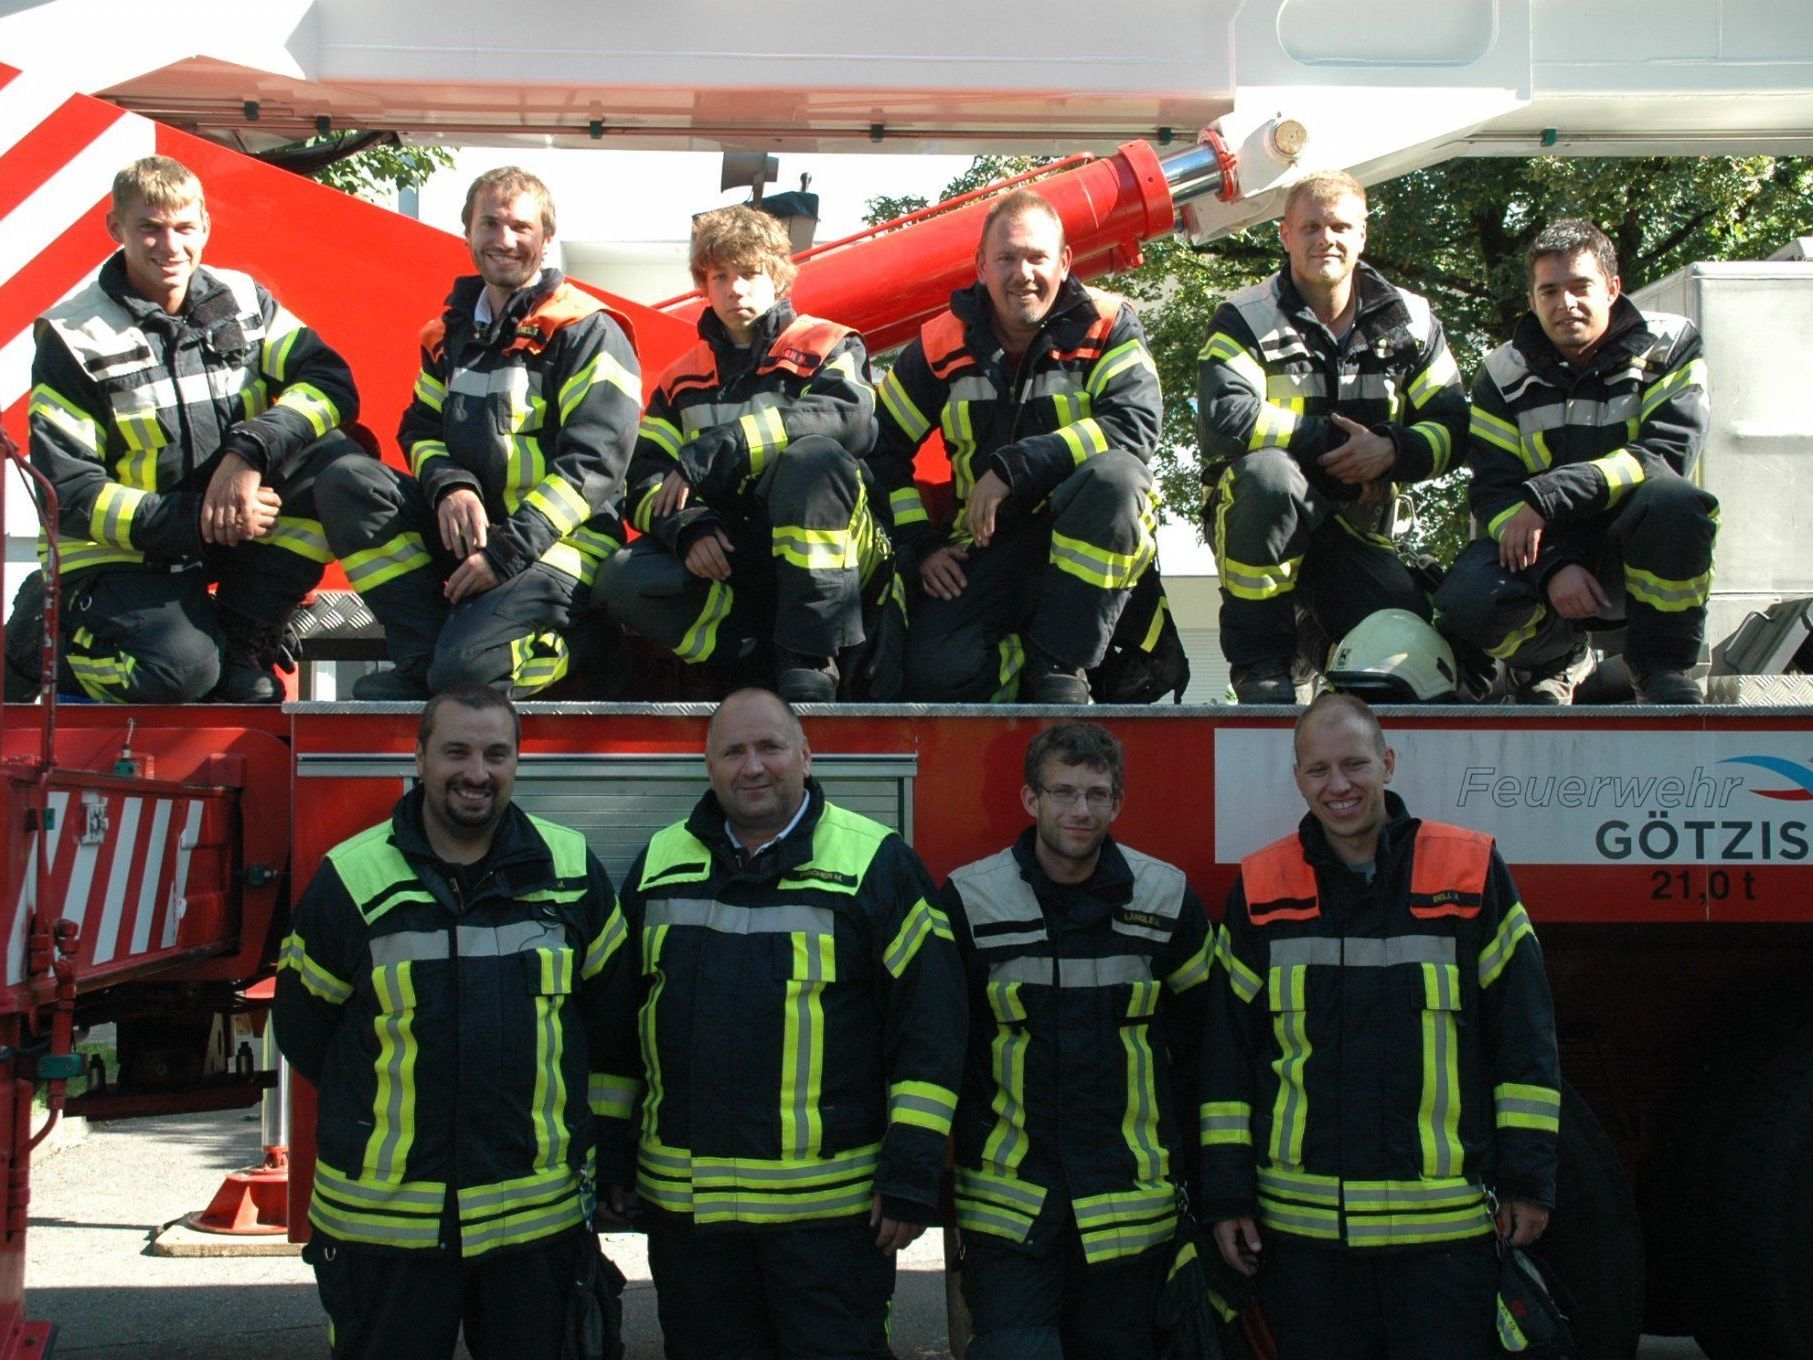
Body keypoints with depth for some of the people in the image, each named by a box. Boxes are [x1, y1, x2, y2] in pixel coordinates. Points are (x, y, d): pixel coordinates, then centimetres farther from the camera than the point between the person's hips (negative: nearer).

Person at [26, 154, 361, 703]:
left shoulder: (242, 300, 2)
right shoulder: (73, 336, -9)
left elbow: (330, 381, -10)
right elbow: (70, 493, -14)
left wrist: (250, 452, -28)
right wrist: (195, 520, -25)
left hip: (239, 528, 4)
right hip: (120, 556, -4)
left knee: (335, 466, -21)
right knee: (180, 667, -32)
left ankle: (244, 641, -9)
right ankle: (47, 644, 1)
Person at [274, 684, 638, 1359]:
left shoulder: (572, 872, 3)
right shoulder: (352, 879, -2)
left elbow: (614, 1026, 10)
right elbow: (303, 1031, 8)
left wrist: (609, 1154, 10)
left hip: (541, 1219, 1)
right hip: (383, 1221, -1)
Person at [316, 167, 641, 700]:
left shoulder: (588, 332, -5)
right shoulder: (451, 332, 16)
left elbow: (594, 461, -13)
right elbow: (421, 429, 15)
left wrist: (508, 552, -20)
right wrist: (449, 486, -11)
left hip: (558, 540, -6)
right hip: (464, 527, 7)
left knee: (466, 669, -29)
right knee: (345, 483, -17)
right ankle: (423, 660, -14)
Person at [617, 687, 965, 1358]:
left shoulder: (876, 865, -3)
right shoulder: (659, 865, 10)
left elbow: (930, 1030, -5)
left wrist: (911, 1176, -10)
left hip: (828, 1210, -4)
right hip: (686, 1203, 4)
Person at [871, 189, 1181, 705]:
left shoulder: (1107, 326, -5)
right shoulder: (943, 345, 3)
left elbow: (1137, 425, -21)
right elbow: (883, 446, 10)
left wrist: (1013, 468, -25)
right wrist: (921, 544, -1)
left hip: (1093, 541, -1)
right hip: (989, 545, 1)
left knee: (1114, 473, -37)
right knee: (937, 672, -26)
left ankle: (1059, 666, -24)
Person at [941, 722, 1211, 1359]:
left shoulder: (1167, 899, 3)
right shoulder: (970, 900, -2)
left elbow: (1197, 1042, 10)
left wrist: (1183, 1161, 7)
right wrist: (967, 1151, 0)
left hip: (1131, 1204, 2)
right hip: (1008, 1198, -1)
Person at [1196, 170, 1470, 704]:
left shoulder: (1408, 320, 7)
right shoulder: (1246, 319, -4)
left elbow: (1452, 424, 3)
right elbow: (1225, 419, -21)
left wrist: (1393, 451, -18)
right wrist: (1332, 438, -19)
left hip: (1353, 526, 3)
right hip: (1255, 517, -2)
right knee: (1267, 473, -39)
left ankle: (1315, 629, 14)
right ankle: (1258, 659, -25)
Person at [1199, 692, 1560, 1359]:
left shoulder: (1471, 872, 1)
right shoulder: (1260, 889, 6)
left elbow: (1525, 1038, 4)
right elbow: (1227, 1053, 9)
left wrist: (1527, 1178, 0)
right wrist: (1227, 1194, 5)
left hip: (1444, 1222, -2)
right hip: (1302, 1223, 2)